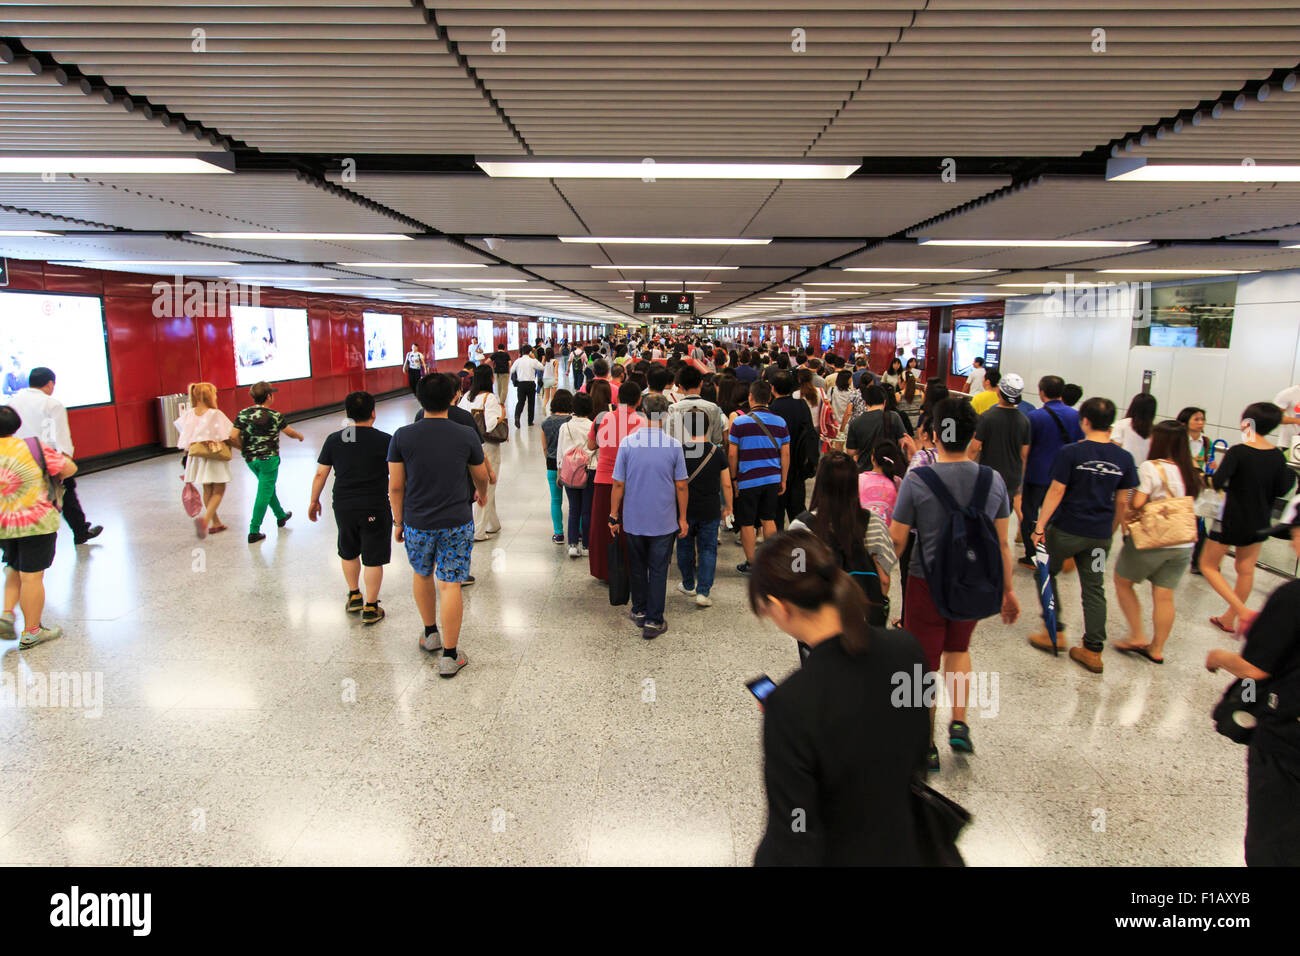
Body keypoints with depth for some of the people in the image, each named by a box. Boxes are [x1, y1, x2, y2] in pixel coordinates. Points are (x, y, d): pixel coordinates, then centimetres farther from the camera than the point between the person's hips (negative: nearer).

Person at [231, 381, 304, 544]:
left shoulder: (243, 414, -1)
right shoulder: (274, 415, -11)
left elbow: (233, 437, -8)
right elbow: (290, 433, 2)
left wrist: (246, 447, 9)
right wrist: (299, 436, 24)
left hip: (250, 459, 6)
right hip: (268, 459, -5)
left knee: (268, 487, 24)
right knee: (264, 493, 0)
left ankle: (281, 516, 41)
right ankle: (254, 531, -1)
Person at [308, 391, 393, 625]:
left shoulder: (334, 439, 1)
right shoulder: (384, 440, -9)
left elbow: (320, 474, 5)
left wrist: (314, 501, 17)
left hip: (343, 506, 4)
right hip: (374, 508, -3)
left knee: (348, 552, 23)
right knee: (373, 558, 5)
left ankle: (354, 596, 35)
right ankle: (370, 608, 11)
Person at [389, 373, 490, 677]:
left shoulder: (402, 436, -7)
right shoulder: (467, 435, -7)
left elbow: (395, 486, -3)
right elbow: (481, 476, 8)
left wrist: (398, 521, 10)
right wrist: (482, 493, 31)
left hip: (417, 523, 1)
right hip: (456, 523, -1)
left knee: (422, 574, 24)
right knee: (450, 584, 3)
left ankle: (430, 634, 39)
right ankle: (450, 655, 9)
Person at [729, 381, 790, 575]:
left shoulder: (739, 422, -7)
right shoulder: (780, 422, 2)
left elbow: (732, 454, -6)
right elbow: (785, 454, 4)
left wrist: (733, 478, 4)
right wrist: (783, 480, 12)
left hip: (748, 480, -4)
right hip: (772, 479, 4)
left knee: (747, 523, 7)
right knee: (768, 520, 16)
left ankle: (751, 563, 13)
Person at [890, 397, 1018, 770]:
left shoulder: (916, 481, -17)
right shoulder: (993, 480, -5)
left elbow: (896, 542, -11)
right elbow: (1002, 543, 2)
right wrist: (1007, 589, 14)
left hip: (928, 585, -4)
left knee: (925, 666, 11)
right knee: (958, 649, 30)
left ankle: (927, 749, 23)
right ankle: (959, 724, 27)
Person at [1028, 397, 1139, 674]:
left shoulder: (1071, 453, -12)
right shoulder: (1124, 458, 2)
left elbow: (1056, 492, -12)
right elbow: (1122, 502, 7)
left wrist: (1040, 527, -7)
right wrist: (1110, 531, 20)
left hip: (1066, 530, -4)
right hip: (1100, 535, 4)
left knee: (1047, 573, 18)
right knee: (1094, 589, 11)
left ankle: (1054, 632, 17)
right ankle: (1093, 651, 14)